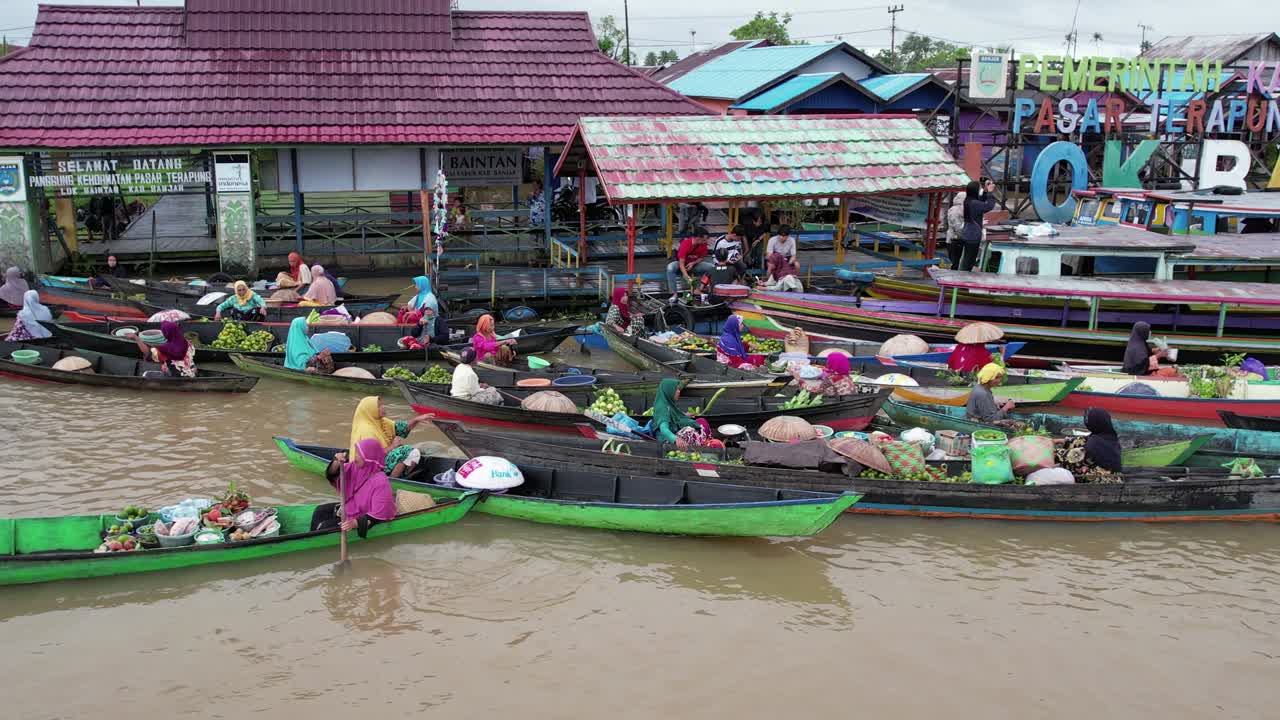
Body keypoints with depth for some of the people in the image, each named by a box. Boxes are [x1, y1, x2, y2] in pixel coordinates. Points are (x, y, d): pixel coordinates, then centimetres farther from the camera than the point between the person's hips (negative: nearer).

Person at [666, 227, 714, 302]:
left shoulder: (703, 244, -16)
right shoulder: (685, 244, -30)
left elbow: (702, 258, 1)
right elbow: (681, 264, -32)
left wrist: (693, 263, -21)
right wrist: (688, 278, -43)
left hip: (695, 264, 4)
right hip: (683, 266, -4)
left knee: (712, 267, -20)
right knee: (670, 267, -36)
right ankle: (674, 294, -35)